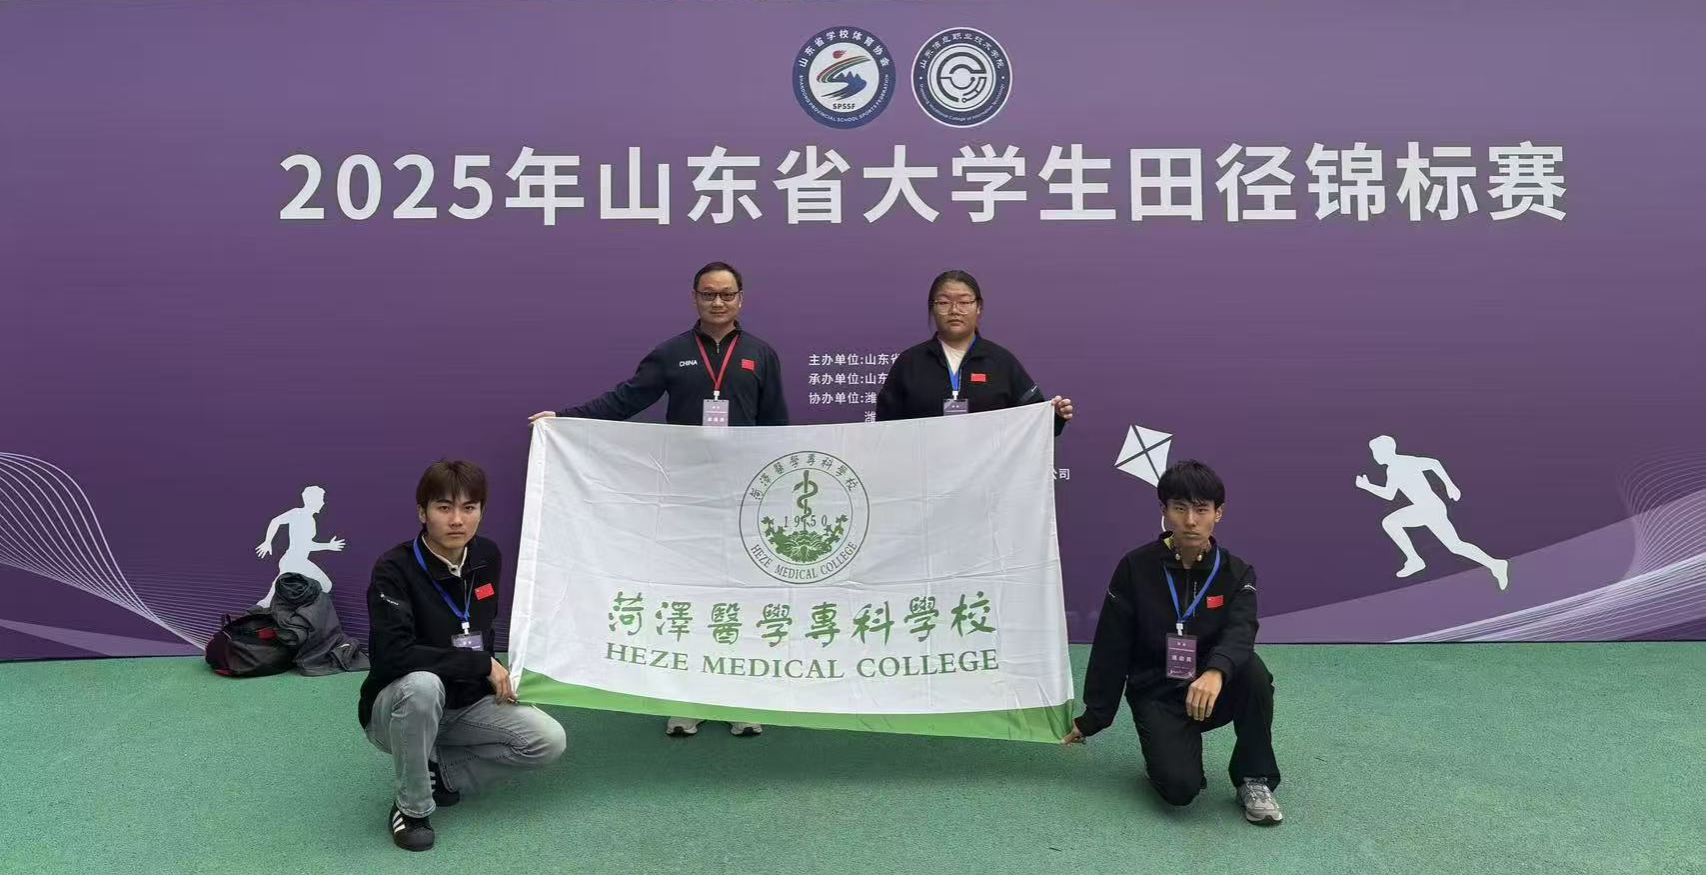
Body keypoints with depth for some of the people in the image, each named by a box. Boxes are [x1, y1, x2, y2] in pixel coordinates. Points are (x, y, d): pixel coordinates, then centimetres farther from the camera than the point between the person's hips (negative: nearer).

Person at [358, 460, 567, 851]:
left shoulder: (488, 557, -2)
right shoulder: (394, 569, -22)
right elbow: (393, 654, -34)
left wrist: (494, 674, 6)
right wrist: (481, 665, -27)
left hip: (465, 706, 6)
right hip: (397, 706, -5)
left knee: (549, 741, -14)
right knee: (422, 684, -40)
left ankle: (438, 773, 4)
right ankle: (412, 807, -17)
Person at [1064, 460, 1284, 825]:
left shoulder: (1236, 573, -4)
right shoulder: (1136, 568, -7)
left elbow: (1240, 631, -25)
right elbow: (1111, 648, -2)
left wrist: (1215, 672, -48)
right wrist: (1092, 719, 2)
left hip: (1214, 693, 2)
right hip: (1157, 697, -2)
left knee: (1253, 670, -31)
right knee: (1180, 788, -25)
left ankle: (1254, 780, -11)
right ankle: (1164, 748, 11)